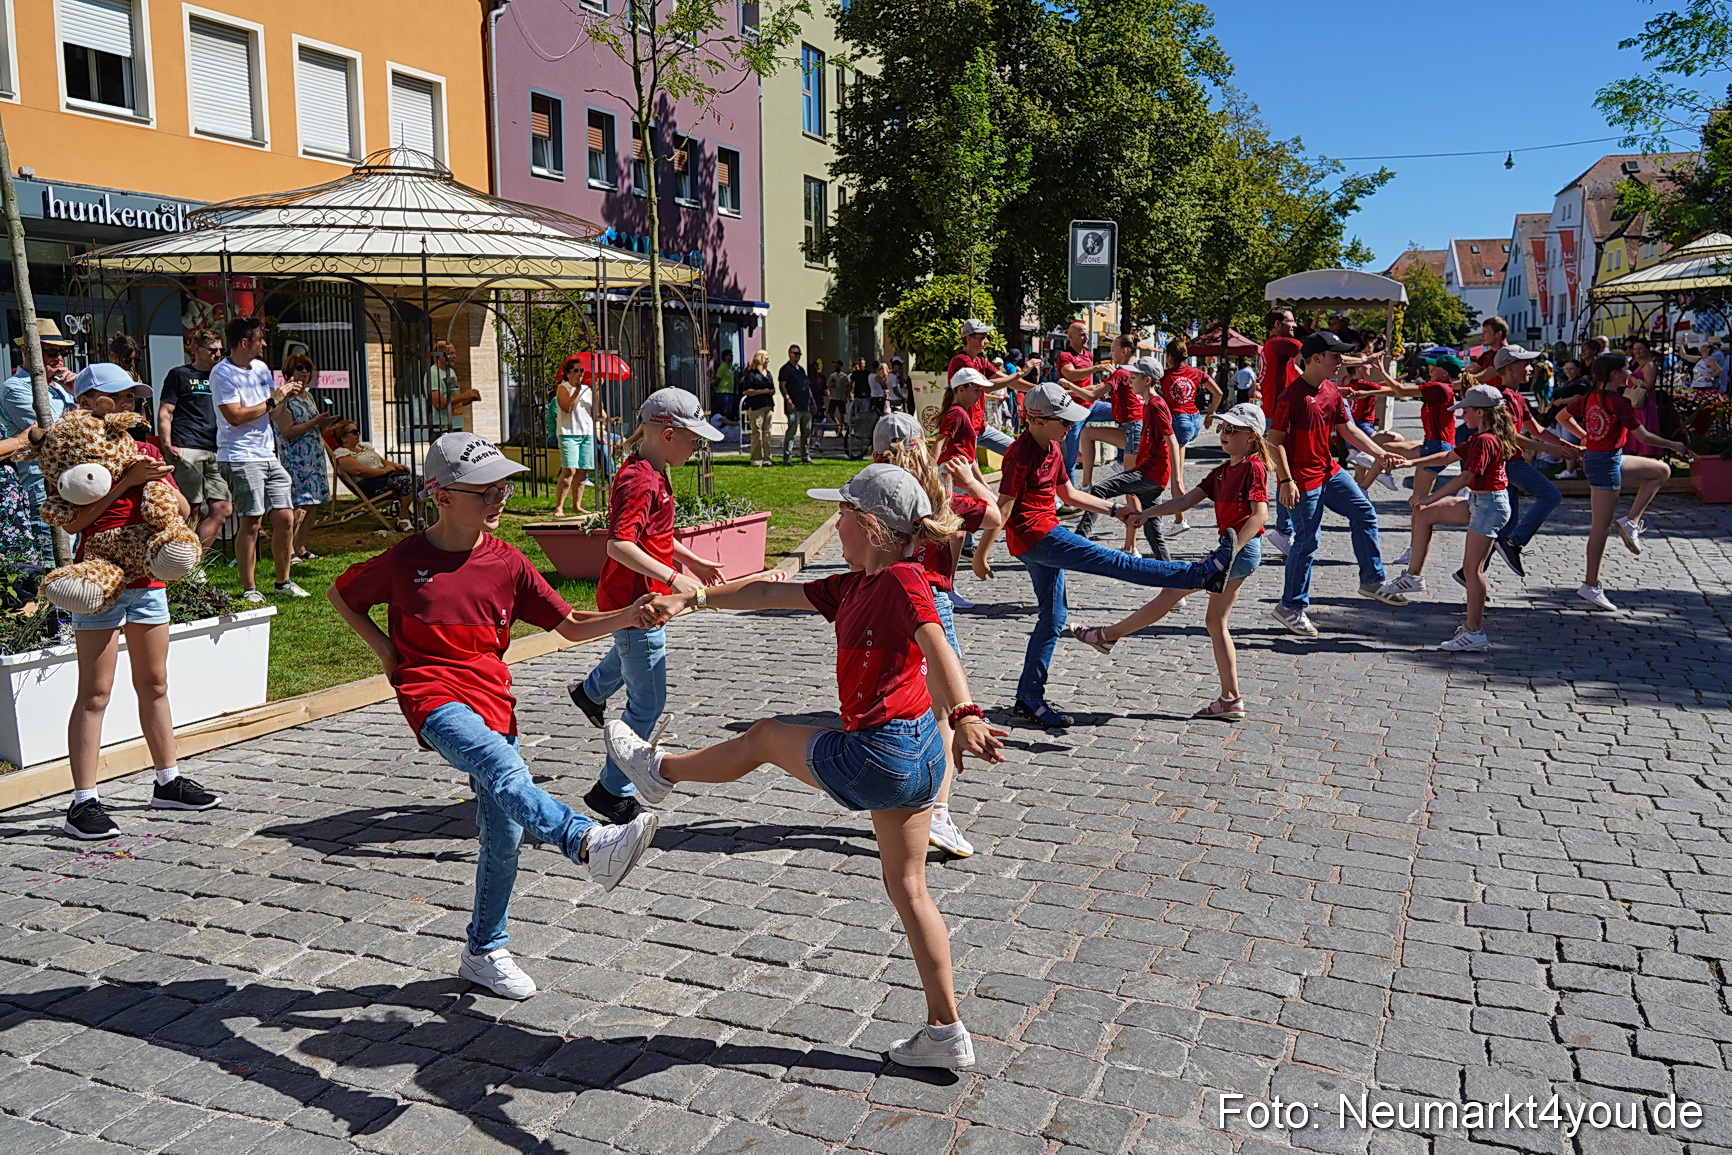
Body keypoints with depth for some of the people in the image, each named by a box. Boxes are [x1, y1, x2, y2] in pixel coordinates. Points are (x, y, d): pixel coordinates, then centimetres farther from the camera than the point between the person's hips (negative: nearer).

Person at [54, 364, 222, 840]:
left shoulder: (144, 450, 13)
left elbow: (182, 510, 11)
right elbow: (70, 520, -18)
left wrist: (157, 480, -8)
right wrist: (126, 481, -21)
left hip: (147, 579, 6)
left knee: (154, 684, 14)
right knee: (95, 693, -6)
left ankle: (169, 782, 25)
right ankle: (83, 802, -2)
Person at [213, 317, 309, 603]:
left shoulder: (260, 368, 14)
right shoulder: (222, 373, -9)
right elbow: (235, 416, -18)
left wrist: (285, 394, 2)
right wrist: (273, 401, -12)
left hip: (268, 455, 7)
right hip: (240, 458, -7)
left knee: (285, 518, 5)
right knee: (251, 523, -6)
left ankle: (283, 582, 18)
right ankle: (248, 589, 3)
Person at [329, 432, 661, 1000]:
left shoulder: (507, 563, 5)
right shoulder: (404, 560, -2)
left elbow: (571, 625, 4)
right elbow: (340, 594, 16)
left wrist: (630, 616, -14)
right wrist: (386, 650, 5)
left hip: (493, 700, 4)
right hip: (434, 697, -4)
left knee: (504, 832, 4)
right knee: (504, 770, -34)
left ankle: (484, 951, 22)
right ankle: (589, 842, -56)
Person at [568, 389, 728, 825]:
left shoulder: (652, 473, 7)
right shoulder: (640, 481, -25)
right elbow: (619, 544, -35)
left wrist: (692, 560, 18)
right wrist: (673, 577, -37)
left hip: (637, 599, 10)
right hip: (635, 604, -10)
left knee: (631, 652, 40)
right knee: (648, 704, -2)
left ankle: (590, 692, 67)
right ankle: (613, 792, 9)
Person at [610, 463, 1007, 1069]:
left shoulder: (902, 579, -15)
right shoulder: (853, 587, 12)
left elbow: (939, 649, -31)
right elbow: (774, 594, 19)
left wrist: (966, 716, -47)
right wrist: (696, 599, 23)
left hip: (876, 756, -9)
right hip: (917, 757, 9)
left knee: (764, 736, 16)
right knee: (907, 887, 16)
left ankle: (660, 770, 41)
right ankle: (945, 1032, 24)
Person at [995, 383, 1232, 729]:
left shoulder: (1051, 448, 14)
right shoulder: (1021, 454, -16)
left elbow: (1069, 493, 23)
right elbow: (1004, 505, -17)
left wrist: (1115, 510, 20)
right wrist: (982, 551, -14)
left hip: (1043, 537, 11)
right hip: (1034, 534, -11)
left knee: (1053, 617, 13)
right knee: (1114, 562, -10)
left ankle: (1029, 700, 20)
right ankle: (1201, 573, -9)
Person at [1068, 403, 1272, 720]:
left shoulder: (1253, 467, -11)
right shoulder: (1223, 471, 16)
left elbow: (1260, 515, -19)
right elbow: (1187, 499, 13)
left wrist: (1229, 551, -26)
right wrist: (1148, 513, 2)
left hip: (1242, 549, -10)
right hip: (1233, 551, 10)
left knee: (1172, 589, -4)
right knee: (1216, 621, 10)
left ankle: (1110, 635, 8)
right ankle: (1231, 700, 11)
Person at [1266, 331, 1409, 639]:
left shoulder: (1332, 391, 7)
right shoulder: (1293, 394, -19)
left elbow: (1348, 429, 14)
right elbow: (1274, 441, -20)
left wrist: (1381, 453, 6)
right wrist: (1286, 480, -24)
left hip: (1328, 471, 9)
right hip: (1302, 479, -9)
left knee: (1364, 513, 9)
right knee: (1306, 541, -3)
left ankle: (1372, 581, 22)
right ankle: (1291, 607, 9)